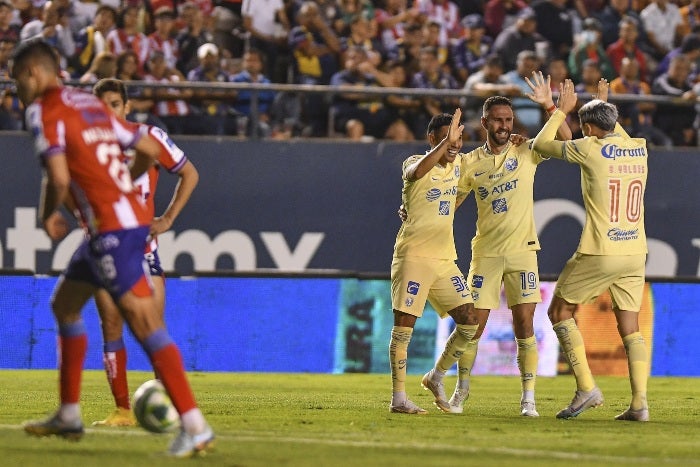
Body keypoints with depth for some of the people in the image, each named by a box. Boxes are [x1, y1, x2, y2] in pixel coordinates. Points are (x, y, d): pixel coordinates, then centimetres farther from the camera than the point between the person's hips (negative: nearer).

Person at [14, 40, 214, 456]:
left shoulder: (44, 110, -7)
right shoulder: (90, 103, 18)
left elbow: (59, 178, -19)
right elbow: (150, 150, 19)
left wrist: (49, 216, 0)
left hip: (111, 226, -9)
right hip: (130, 212, 9)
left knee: (145, 323, -13)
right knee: (64, 304, 22)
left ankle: (195, 427, -18)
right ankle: (69, 416, 29)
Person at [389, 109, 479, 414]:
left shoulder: (459, 165, 11)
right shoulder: (414, 163, -8)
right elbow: (417, 172, -34)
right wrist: (446, 142, -40)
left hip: (445, 259, 7)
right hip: (413, 255, -6)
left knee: (469, 322, 0)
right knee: (404, 325, -6)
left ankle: (436, 377, 20)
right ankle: (398, 398, -1)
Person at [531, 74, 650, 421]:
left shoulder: (590, 149, -9)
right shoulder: (639, 149, 7)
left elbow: (541, 144, 5)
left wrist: (562, 110, 17)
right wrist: (605, 106, 41)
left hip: (599, 253, -5)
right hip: (635, 252, 5)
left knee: (559, 312, 11)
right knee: (630, 328, 9)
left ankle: (587, 388, 1)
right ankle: (639, 403, -3)